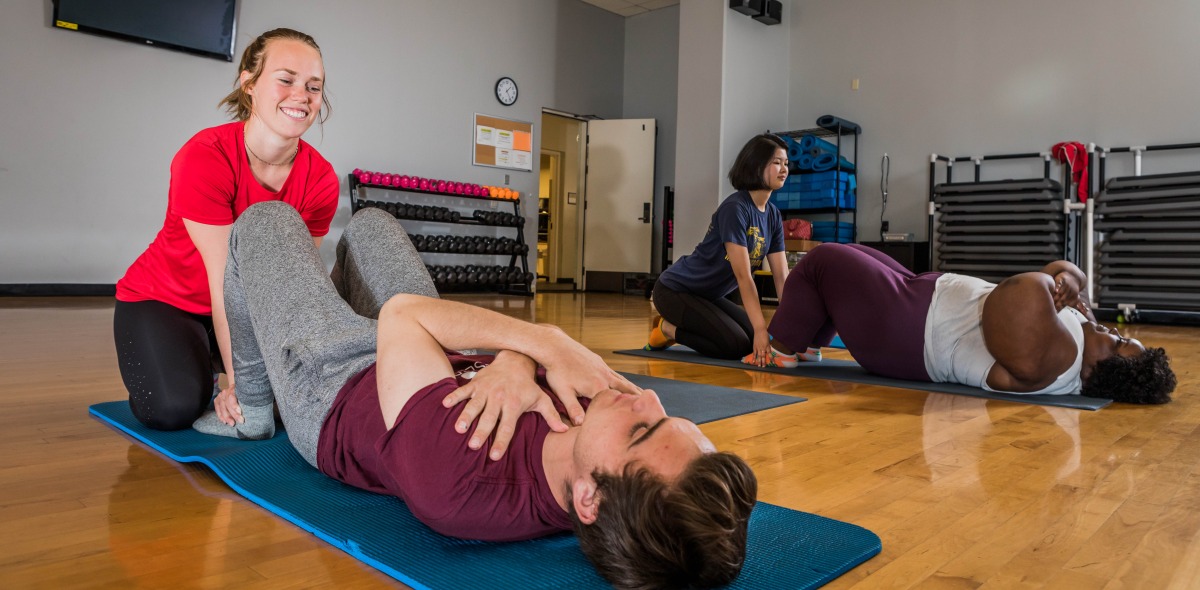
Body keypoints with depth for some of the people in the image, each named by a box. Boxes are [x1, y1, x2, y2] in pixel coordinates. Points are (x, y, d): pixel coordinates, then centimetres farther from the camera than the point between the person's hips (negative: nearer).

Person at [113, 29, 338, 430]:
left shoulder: (321, 180, -15)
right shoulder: (204, 159, -27)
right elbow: (225, 282, -28)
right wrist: (239, 380, -29)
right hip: (163, 300, -4)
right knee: (175, 408, -27)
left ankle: (209, 359, 14)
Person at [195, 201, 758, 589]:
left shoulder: (454, 480, -49)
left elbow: (404, 313, -34)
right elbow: (535, 343, -17)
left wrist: (546, 341, -33)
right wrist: (513, 365, -38)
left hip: (330, 393, -4)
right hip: (441, 368, 5)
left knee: (265, 219, 10)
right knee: (369, 221, 23)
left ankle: (251, 409, 33)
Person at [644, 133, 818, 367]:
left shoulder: (773, 215, 2)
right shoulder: (735, 208, -23)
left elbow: (782, 276, -1)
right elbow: (743, 276, -27)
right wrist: (761, 329, -29)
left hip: (708, 295, 9)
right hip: (675, 290, -9)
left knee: (756, 342, 2)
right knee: (736, 345, -19)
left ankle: (678, 322, 14)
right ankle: (667, 328, 1)